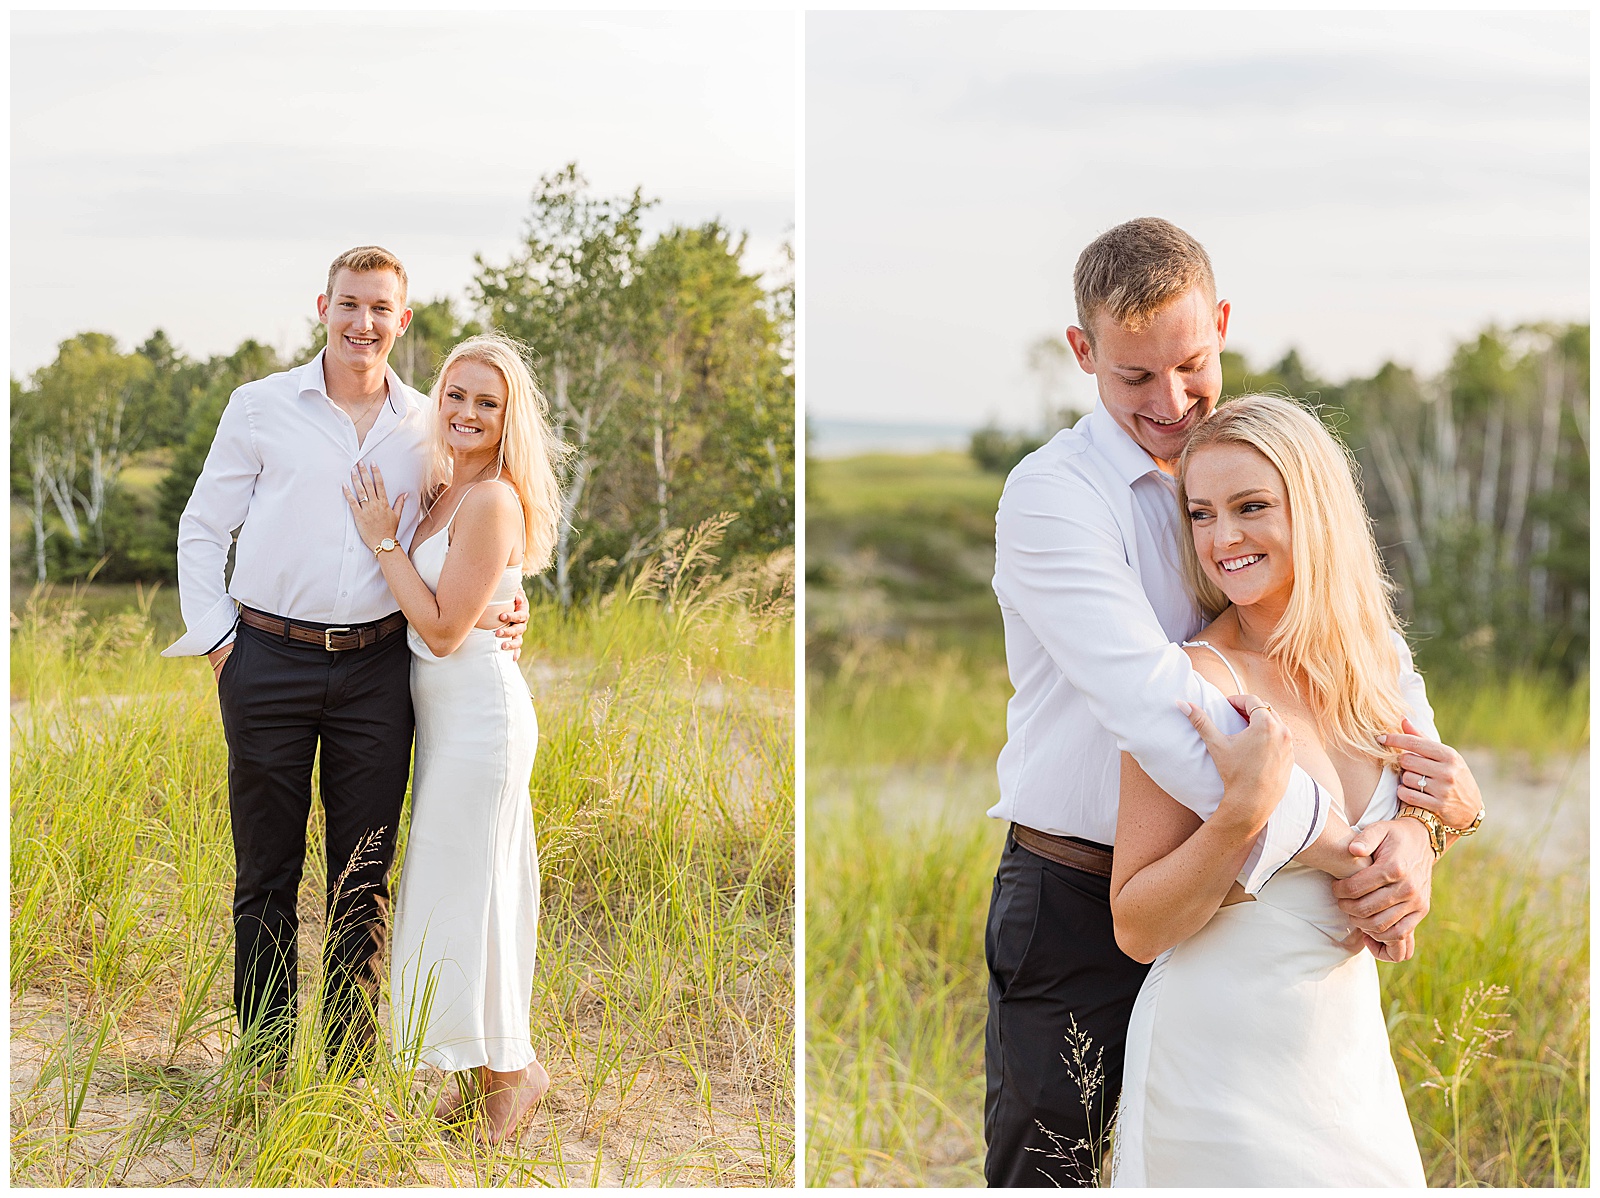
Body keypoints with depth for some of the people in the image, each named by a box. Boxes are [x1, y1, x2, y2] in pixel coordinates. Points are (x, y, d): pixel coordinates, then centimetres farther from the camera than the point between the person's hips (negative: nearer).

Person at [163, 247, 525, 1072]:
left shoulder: (427, 428, 9)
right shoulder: (261, 407, 3)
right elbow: (202, 529, 7)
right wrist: (215, 638, -1)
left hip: (378, 669, 2)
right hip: (269, 660, -2)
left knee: (364, 878, 7)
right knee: (266, 876, 5)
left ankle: (350, 1067, 17)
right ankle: (263, 1065, 15)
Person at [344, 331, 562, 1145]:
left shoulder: (493, 501, -19)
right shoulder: (443, 489, 9)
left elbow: (443, 628, -20)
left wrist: (383, 538, -14)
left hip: (480, 710, -10)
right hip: (448, 711, 10)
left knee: (464, 887, -2)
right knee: (456, 886, 14)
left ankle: (510, 1067, 12)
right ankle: (488, 1067, 25)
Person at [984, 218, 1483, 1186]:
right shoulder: (1052, 496, -13)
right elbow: (1152, 701, -26)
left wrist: (1413, 829, -20)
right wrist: (1332, 843, -30)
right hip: (1076, 902, -5)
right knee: (1046, 1173, 2)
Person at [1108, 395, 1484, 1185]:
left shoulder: (1376, 661, 2)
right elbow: (1137, 929, -16)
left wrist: (1452, 812, -4)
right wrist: (1246, 811, -29)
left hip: (1351, 1051, 6)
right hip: (1220, 1056, -6)